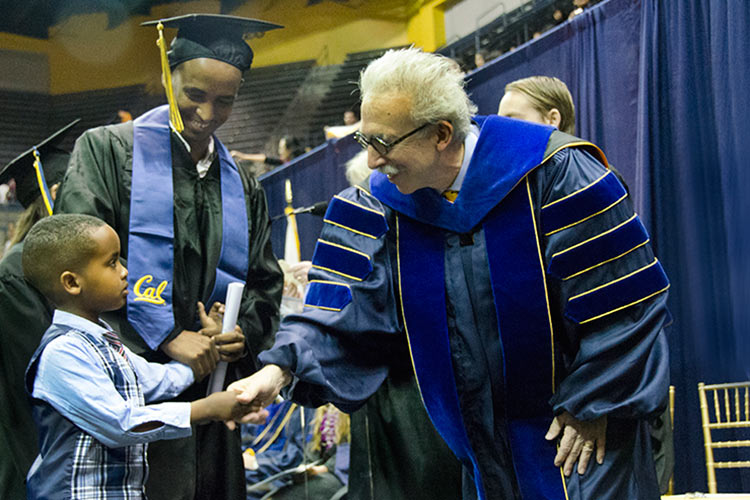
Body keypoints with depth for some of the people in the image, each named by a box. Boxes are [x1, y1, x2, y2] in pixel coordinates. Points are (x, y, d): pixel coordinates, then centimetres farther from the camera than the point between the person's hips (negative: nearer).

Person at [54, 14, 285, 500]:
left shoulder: (243, 190, 17)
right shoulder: (107, 151, 1)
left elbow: (265, 285, 19)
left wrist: (244, 333, -4)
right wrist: (166, 337, -15)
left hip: (209, 392, 5)